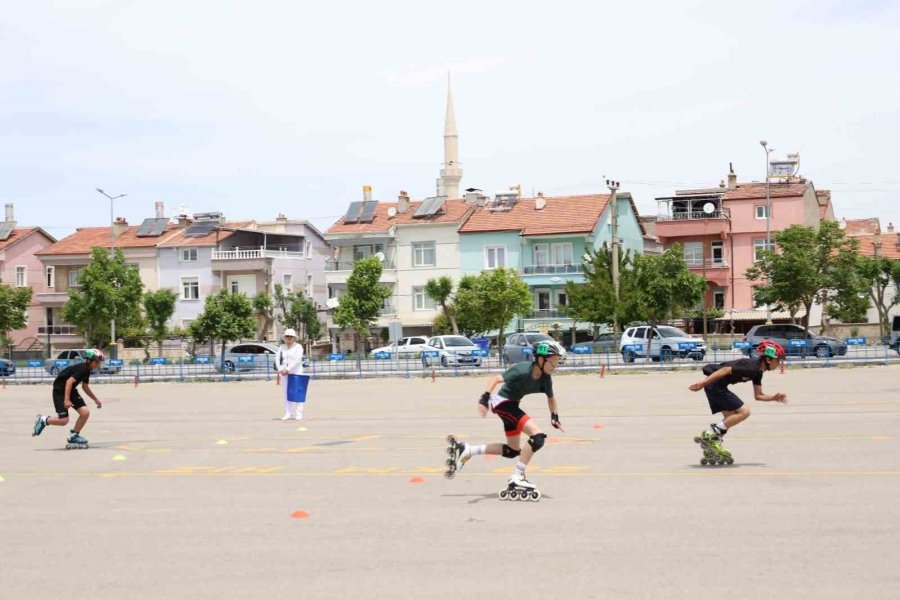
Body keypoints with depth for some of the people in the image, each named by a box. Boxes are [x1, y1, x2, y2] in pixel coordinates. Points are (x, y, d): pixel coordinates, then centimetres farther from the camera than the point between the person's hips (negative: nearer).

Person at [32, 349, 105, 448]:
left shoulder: (87, 370, 6)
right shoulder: (82, 369, -23)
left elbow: (85, 387, 21)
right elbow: (69, 381, -31)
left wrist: (95, 399, 21)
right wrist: (66, 399, -35)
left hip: (70, 390, 9)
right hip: (60, 390, -9)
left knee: (85, 412, -6)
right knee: (63, 420, -14)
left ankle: (74, 435, 11)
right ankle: (44, 420, 13)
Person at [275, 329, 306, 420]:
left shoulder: (298, 347, -3)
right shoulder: (282, 347, 11)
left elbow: (297, 360, -14)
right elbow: (277, 359, 5)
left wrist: (287, 369, -19)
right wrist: (281, 370, -11)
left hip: (296, 373, -4)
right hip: (284, 374, 4)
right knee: (286, 394, 2)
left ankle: (298, 414, -3)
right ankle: (288, 414, 5)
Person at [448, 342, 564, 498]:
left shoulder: (546, 379, -4)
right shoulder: (523, 370, -26)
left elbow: (551, 398, 14)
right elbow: (496, 379, -30)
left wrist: (554, 417, 3)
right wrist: (484, 399, -39)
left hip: (512, 405, 9)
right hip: (502, 402, -9)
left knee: (513, 451, 18)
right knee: (538, 436, -22)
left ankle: (466, 450, 20)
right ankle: (517, 478, -15)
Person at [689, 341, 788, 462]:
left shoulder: (758, 372, 11)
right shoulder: (751, 366, -19)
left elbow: (758, 395, 17)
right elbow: (726, 370, -26)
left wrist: (774, 397, 0)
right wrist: (703, 383, -28)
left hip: (715, 386, 10)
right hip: (714, 384, -10)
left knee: (731, 417, 16)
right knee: (744, 411, -10)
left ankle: (711, 448, 19)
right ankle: (710, 434, -8)